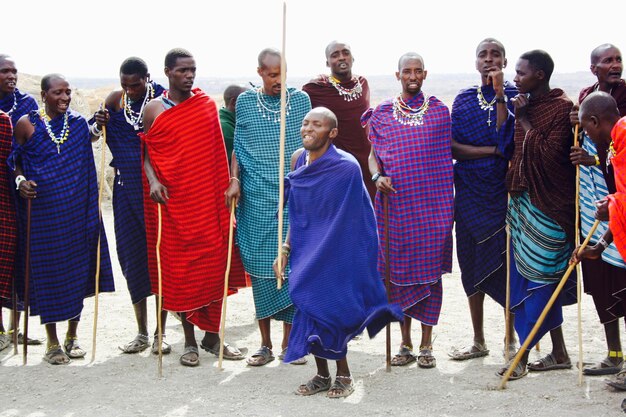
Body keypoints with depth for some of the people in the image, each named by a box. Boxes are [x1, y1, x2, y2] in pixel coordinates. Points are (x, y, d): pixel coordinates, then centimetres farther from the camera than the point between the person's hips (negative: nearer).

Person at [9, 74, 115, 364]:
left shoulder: (79, 123, 6)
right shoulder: (27, 124, -2)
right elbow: (15, 161, 5)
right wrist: (21, 181, -14)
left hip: (76, 209, 3)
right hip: (41, 210, -3)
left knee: (77, 269, 6)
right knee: (46, 270, 1)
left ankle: (72, 337, 21)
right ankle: (52, 343, 12)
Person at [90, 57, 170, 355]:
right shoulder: (115, 100, 4)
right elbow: (90, 136, 14)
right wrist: (97, 125, -8)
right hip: (126, 188, 4)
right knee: (132, 256, 6)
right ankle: (141, 333, 17)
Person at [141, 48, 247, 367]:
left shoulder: (207, 105, 7)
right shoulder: (154, 110, 2)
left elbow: (218, 150, 11)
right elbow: (146, 153, 6)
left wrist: (229, 185, 4)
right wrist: (153, 181, -11)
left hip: (208, 197, 2)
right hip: (173, 199, -2)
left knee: (214, 263, 3)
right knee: (179, 268, 2)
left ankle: (212, 336, 16)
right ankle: (189, 341, 14)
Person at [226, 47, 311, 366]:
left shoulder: (300, 99, 5)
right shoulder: (245, 102, 5)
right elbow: (239, 146, 10)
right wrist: (234, 179, -3)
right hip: (256, 196, 0)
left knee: (292, 264, -1)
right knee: (260, 266, 1)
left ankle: (289, 342, 10)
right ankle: (265, 344, 10)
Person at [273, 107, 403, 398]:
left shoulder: (346, 167, -18)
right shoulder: (298, 160, 1)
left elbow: (351, 221, -12)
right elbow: (296, 214, 10)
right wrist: (285, 249, 5)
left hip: (336, 254, -6)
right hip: (307, 253, 6)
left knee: (325, 308, -6)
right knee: (310, 309, 7)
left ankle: (343, 375, 14)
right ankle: (322, 375, 23)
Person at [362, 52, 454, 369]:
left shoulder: (439, 111, 6)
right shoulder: (383, 113, 7)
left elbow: (449, 154, 8)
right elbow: (373, 154, 9)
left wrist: (451, 204, 2)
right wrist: (377, 176, -13)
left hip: (432, 203, -1)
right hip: (395, 201, 1)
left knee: (430, 270, 0)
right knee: (400, 270, 4)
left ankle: (426, 345, 9)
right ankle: (406, 344, 16)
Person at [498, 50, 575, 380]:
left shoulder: (561, 107, -12)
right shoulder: (527, 105, 11)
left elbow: (550, 156, -20)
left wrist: (524, 122, -15)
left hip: (548, 205, -8)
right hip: (524, 200, 8)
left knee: (538, 278, -2)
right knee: (546, 279, 12)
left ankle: (523, 356, 3)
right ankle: (559, 353, 20)